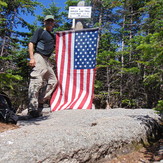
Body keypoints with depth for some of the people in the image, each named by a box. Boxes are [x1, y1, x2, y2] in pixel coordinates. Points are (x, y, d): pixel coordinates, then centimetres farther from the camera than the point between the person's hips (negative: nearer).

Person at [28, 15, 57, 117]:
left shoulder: (53, 36, 24)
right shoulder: (40, 31, 4)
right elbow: (31, 44, -4)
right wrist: (32, 58, -17)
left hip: (47, 60, 9)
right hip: (38, 57, -8)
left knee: (53, 81, 8)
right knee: (36, 80, -17)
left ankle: (40, 102, 13)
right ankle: (32, 108, -18)